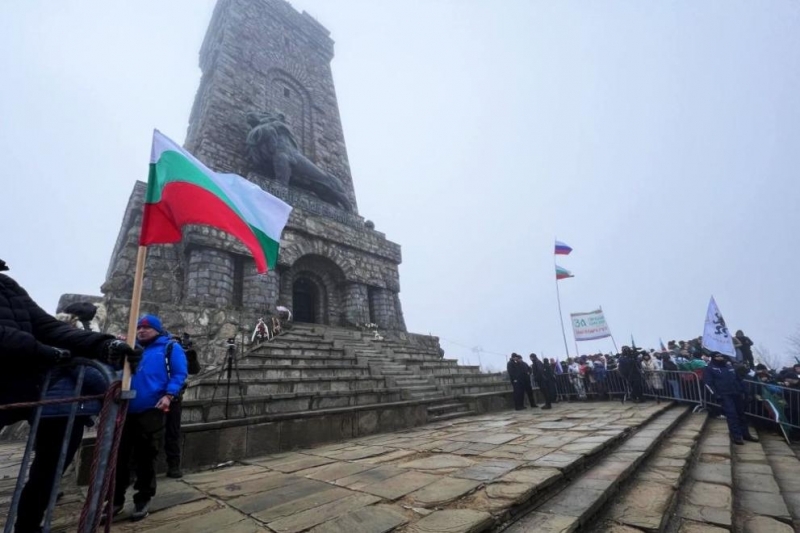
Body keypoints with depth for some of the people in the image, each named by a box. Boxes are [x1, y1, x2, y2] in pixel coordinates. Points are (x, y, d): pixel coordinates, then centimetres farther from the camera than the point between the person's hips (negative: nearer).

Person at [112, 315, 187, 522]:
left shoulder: (170, 348, 2)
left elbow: (180, 374, -5)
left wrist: (169, 395, -20)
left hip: (151, 411, -5)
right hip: (126, 410, 5)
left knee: (145, 458, 6)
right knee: (119, 456, 12)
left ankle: (143, 499, 21)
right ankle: (116, 499, 29)